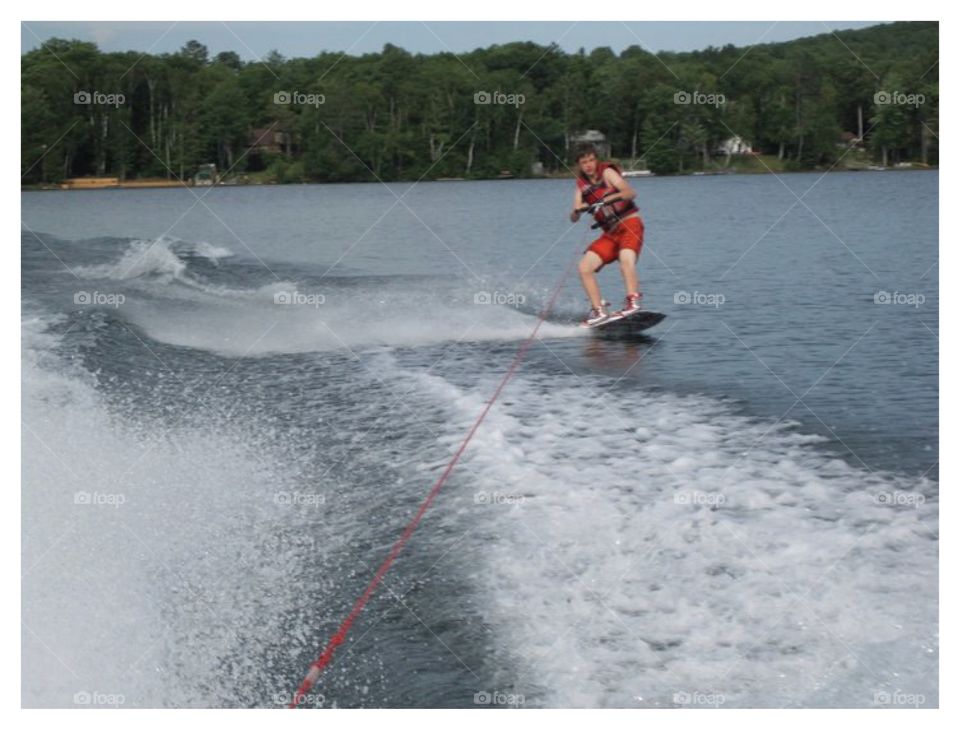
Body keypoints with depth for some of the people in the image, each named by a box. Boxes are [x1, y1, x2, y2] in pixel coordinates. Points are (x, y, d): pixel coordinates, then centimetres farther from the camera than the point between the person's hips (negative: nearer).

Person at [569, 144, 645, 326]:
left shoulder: (607, 172, -4)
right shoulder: (581, 185, 9)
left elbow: (630, 192, -18)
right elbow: (573, 218, 2)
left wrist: (609, 198, -34)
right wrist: (578, 210, -22)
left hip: (630, 224, -6)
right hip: (610, 233, 6)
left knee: (626, 258, -33)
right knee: (585, 267, -7)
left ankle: (632, 302, -38)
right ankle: (599, 310, -4)